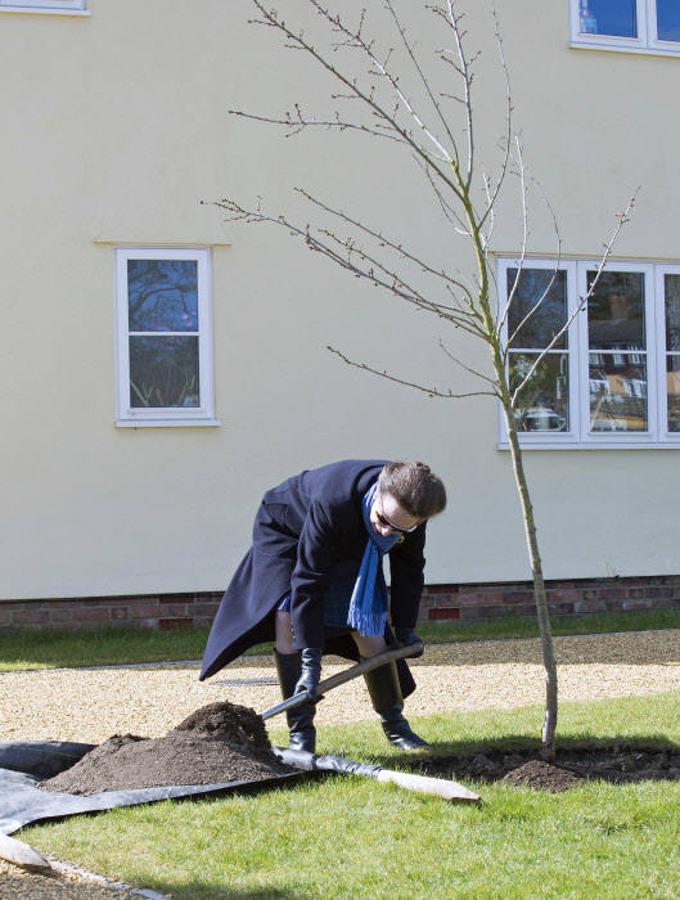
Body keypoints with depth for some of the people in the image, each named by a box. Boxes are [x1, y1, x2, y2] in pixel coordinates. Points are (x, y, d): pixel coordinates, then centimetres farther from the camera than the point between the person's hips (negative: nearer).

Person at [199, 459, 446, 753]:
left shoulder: (412, 507, -29)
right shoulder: (331, 501, -46)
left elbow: (408, 568, -7)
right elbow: (309, 579, -39)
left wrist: (405, 628, -3)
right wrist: (311, 660, -39)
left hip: (350, 549, 4)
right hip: (285, 529, -4)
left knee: (370, 634, -3)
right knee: (288, 618, -23)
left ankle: (394, 724, 19)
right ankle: (300, 732, -16)